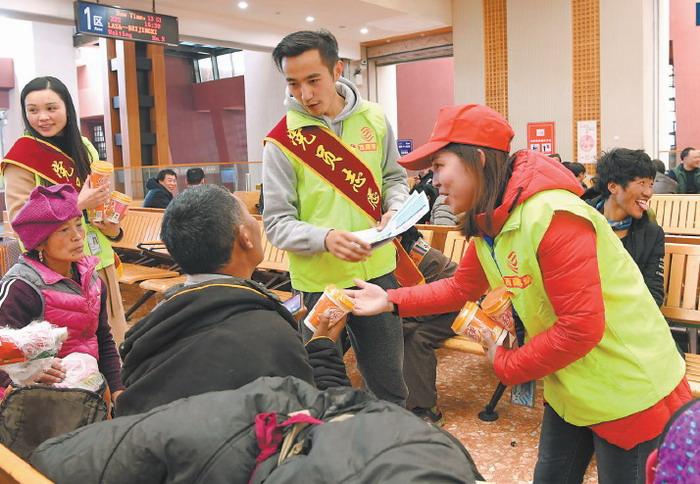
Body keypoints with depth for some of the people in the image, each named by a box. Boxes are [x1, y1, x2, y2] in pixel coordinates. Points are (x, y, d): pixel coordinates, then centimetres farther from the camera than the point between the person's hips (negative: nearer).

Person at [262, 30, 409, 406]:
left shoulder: (373, 119, 0)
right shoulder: (282, 141, -11)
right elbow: (277, 223, -12)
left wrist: (395, 209, -8)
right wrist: (326, 238, -29)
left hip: (377, 272, 3)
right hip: (319, 282, -3)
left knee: (389, 380, 19)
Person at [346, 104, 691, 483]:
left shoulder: (552, 217, -29)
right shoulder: (487, 226, 0)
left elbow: (581, 327, -29)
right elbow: (460, 287, 11)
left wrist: (506, 365, -15)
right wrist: (391, 301, -1)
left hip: (630, 394, -8)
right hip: (568, 389, 9)